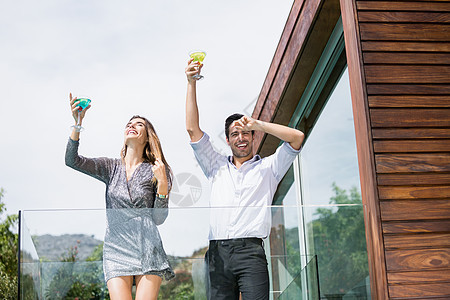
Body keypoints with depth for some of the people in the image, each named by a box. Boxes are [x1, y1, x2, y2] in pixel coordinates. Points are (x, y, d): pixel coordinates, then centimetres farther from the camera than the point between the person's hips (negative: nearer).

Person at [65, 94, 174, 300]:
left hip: (148, 251, -1)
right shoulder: (111, 167, 11)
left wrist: (162, 184, -13)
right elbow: (72, 160, -3)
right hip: (116, 250, 1)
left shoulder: (156, 171, 6)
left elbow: (159, 218, 1)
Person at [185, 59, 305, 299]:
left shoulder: (267, 168, 16)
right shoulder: (217, 167, 23)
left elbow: (297, 137, 3)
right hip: (217, 252, 3)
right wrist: (191, 83, 13)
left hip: (250, 251, -2)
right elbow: (193, 130, 17)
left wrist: (258, 125, 1)